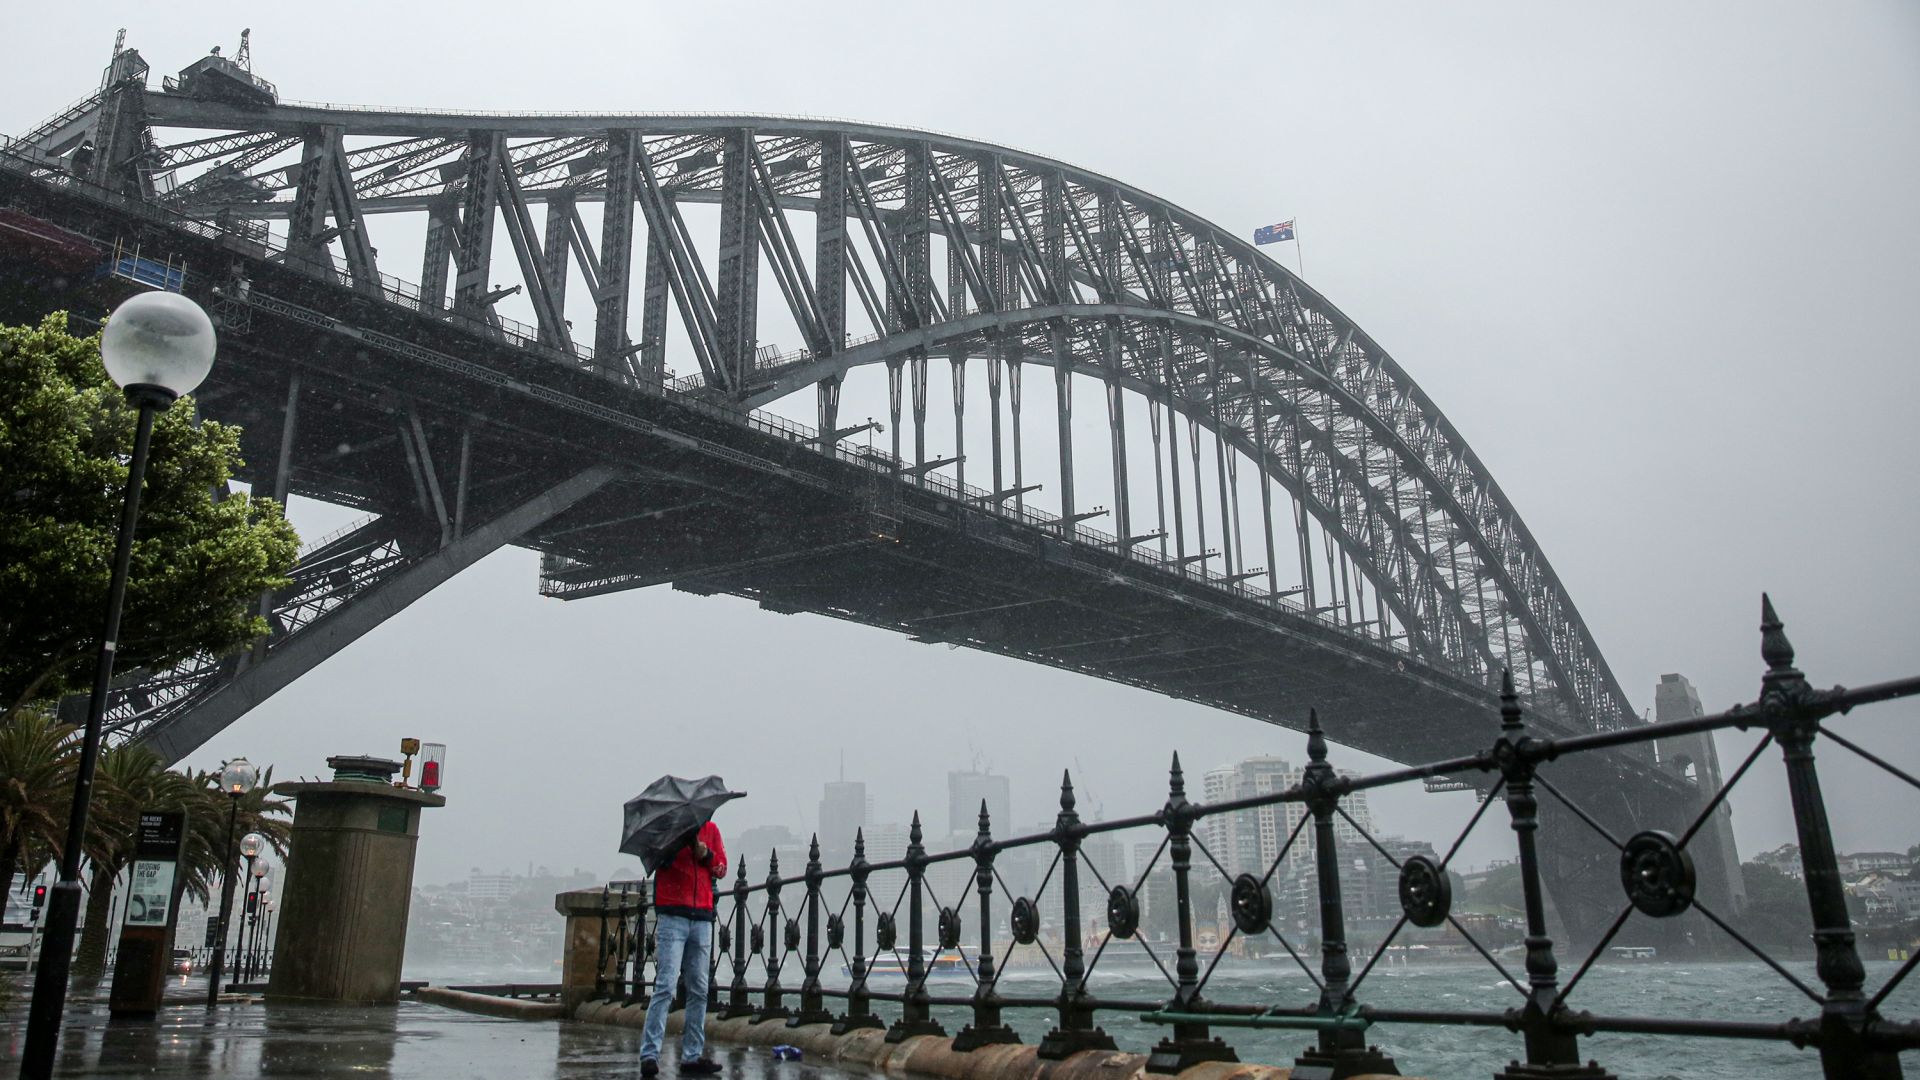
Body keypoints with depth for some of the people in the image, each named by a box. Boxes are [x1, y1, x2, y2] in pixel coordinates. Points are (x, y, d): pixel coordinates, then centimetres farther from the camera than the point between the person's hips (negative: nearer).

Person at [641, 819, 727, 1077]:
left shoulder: (711, 829, 14)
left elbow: (722, 868, 10)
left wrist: (706, 855, -9)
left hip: (702, 918, 5)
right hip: (672, 916, -4)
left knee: (699, 991, 6)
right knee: (665, 986, -12)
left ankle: (692, 1056, 11)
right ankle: (649, 1054, -10)